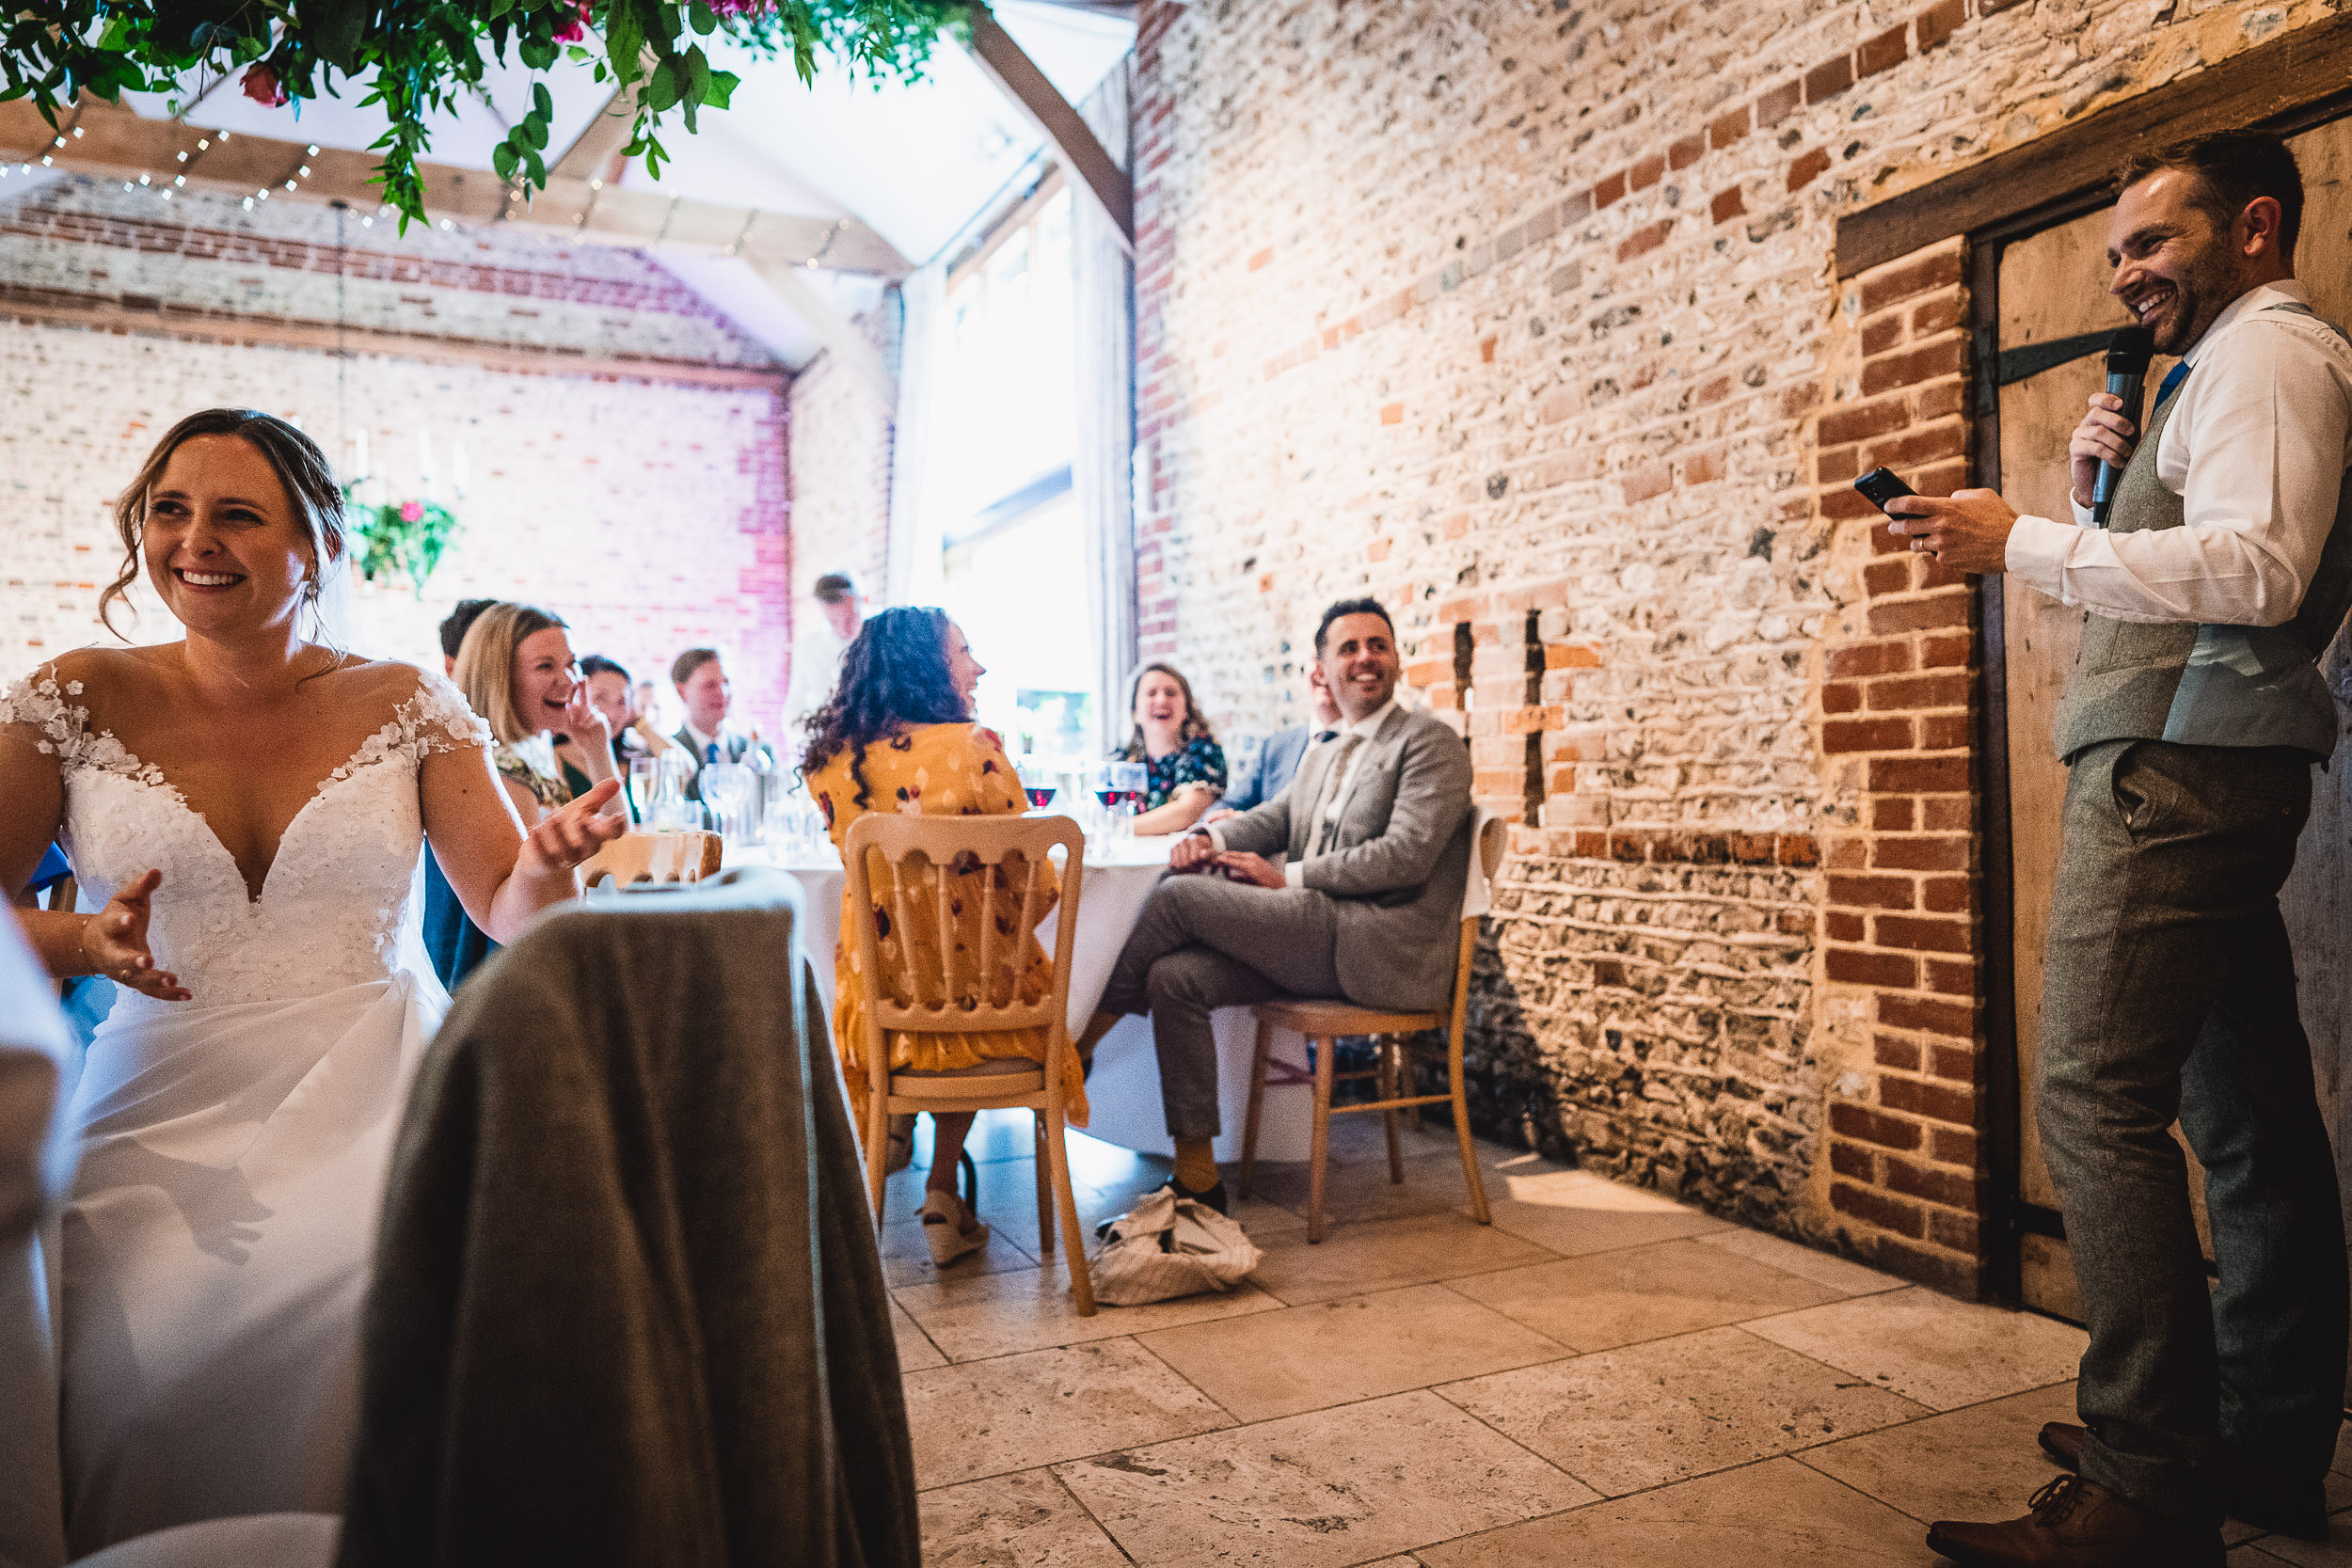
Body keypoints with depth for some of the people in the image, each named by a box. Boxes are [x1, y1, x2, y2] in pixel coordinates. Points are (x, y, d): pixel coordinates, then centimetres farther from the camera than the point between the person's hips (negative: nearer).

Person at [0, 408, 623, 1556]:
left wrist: (552, 863, -19)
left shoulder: (405, 705, 4)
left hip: (372, 1098, 0)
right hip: (165, 1110, 1)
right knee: (138, 1363, -26)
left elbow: (509, 910, 4)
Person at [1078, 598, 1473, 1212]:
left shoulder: (1430, 741, -1)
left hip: (1381, 946, -8)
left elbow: (1407, 856, -14)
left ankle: (1078, 1042, 0)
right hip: (1315, 938, 8)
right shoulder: (1321, 755, 26)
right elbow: (1269, 820, 18)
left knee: (1179, 894, -18)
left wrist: (1288, 877, -13)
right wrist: (1210, 836, -6)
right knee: (1174, 977, -14)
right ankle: (1197, 1181, -7)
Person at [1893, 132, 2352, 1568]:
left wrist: (2022, 542, -19)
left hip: (2179, 762, -11)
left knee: (2098, 1099, -16)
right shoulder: (2237, 364, 28)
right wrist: (2102, 479, 13)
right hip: (2210, 767, 11)